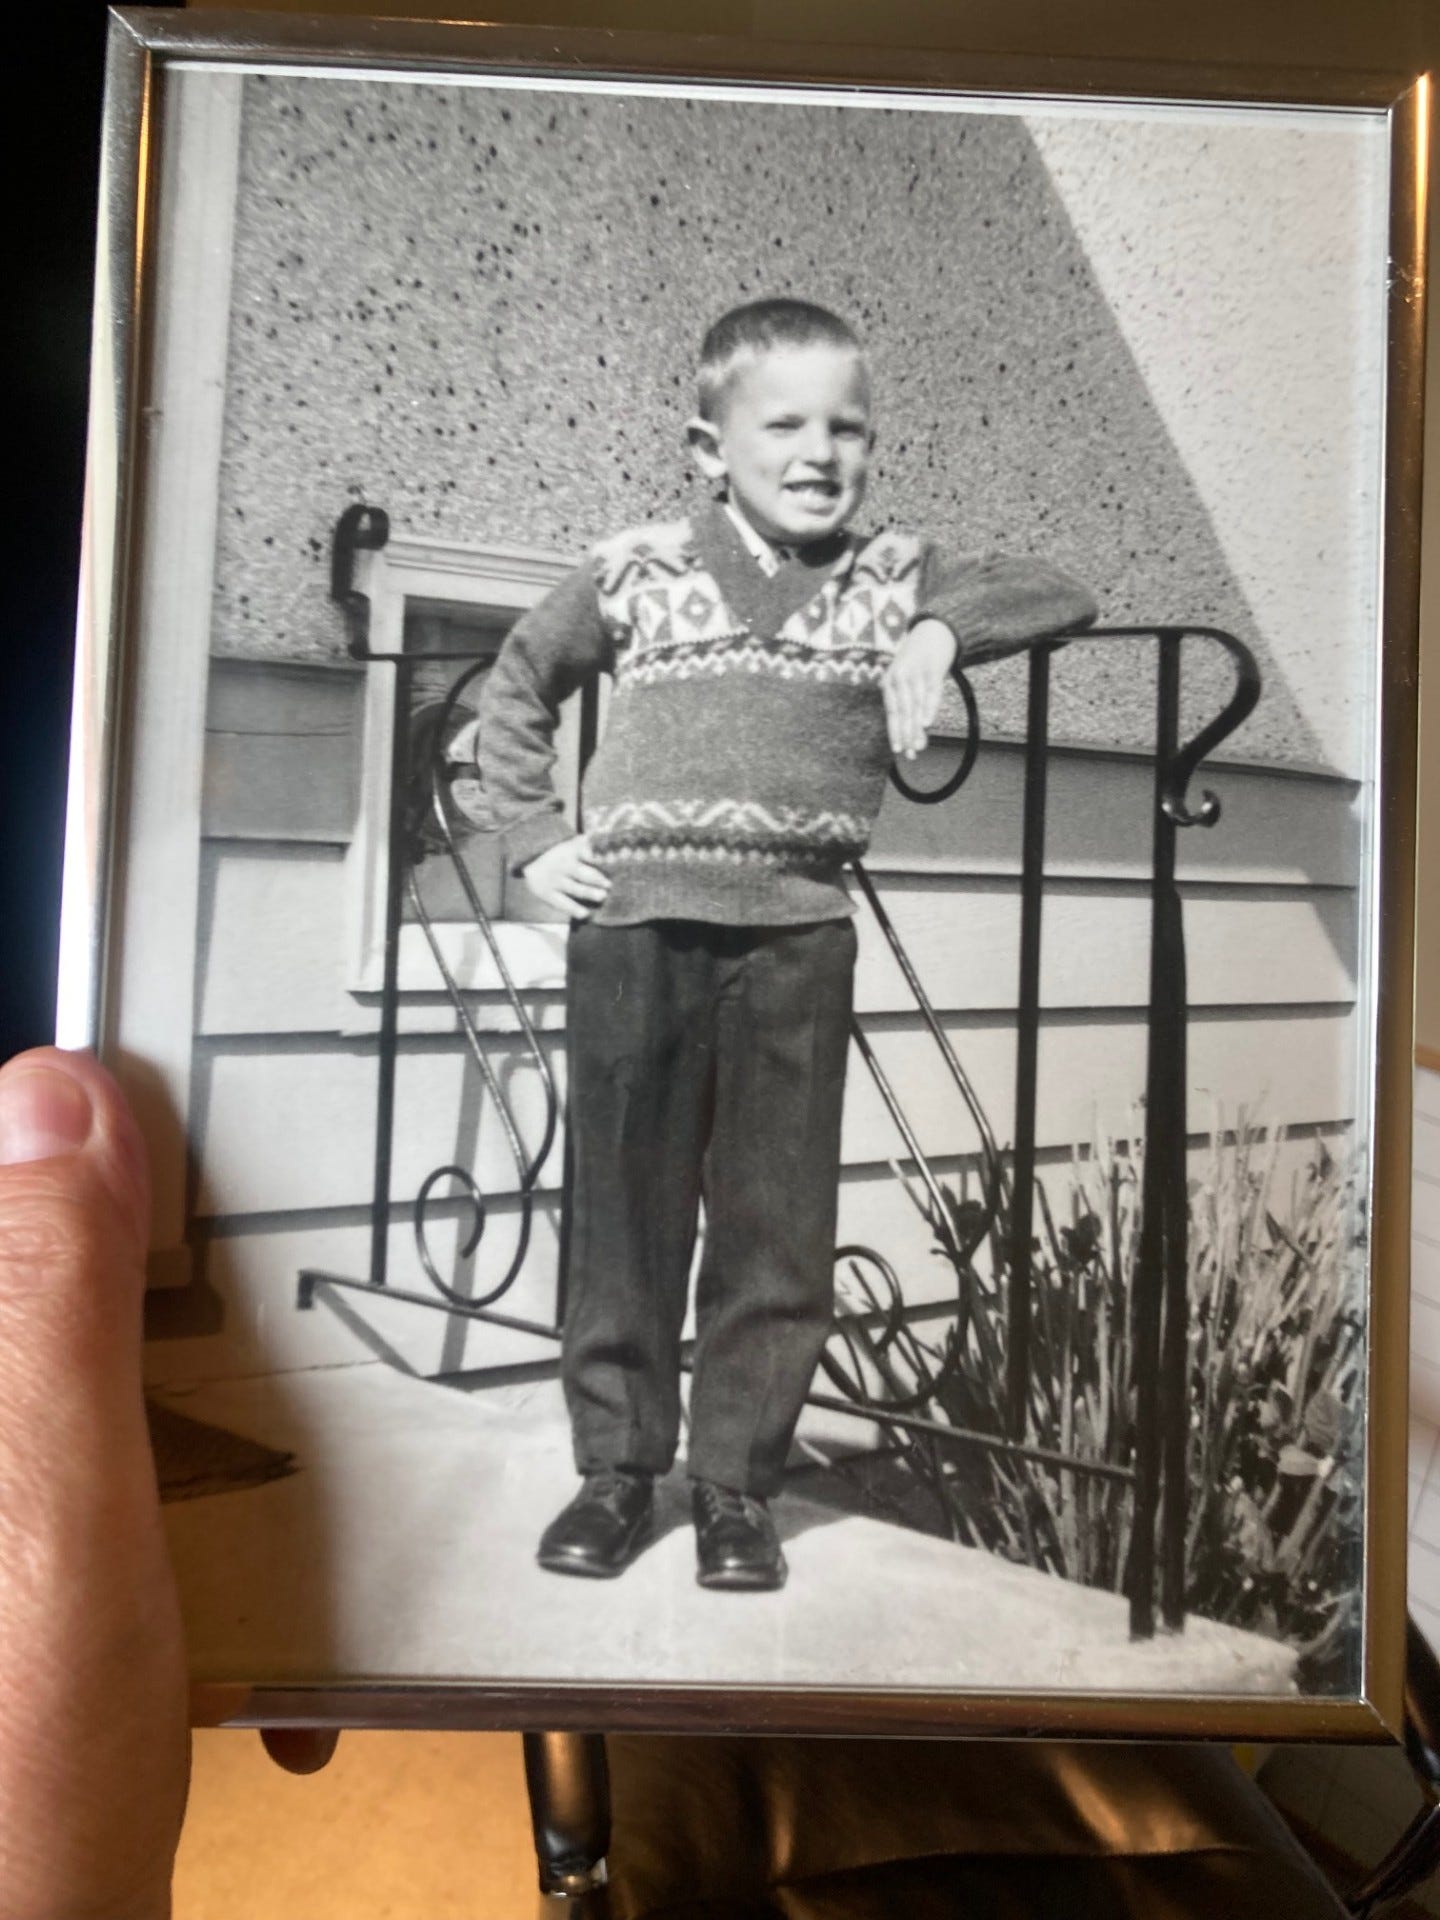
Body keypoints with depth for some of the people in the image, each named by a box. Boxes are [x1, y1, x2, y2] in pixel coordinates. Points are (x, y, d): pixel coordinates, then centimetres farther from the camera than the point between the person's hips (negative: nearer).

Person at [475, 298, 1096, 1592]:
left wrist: (941, 632, -5)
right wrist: (534, 839, 10)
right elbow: (514, 694, 21)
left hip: (796, 932, 1)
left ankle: (739, 1481, 21)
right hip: (634, 920, 0)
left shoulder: (895, 576, 12)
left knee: (777, 1219, 4)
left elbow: (1063, 596, 13)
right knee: (623, 1206, 7)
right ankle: (617, 1466, 23)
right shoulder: (636, 571, 11)